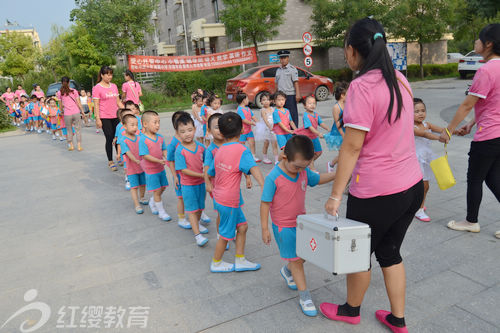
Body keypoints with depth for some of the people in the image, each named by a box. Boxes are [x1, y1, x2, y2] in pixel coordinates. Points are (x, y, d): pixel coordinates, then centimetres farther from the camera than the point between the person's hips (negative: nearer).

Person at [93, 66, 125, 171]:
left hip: (116, 116, 5)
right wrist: (97, 119, -13)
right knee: (109, 138, -3)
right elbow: (96, 105, -8)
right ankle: (110, 162, 9)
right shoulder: (97, 88, -6)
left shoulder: (114, 86, 12)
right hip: (105, 118, -5)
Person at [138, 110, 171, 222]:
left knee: (162, 187, 17)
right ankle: (161, 212, 15)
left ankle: (152, 202, 43)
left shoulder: (160, 137, -1)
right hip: (150, 170, -6)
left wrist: (166, 157, -14)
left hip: (161, 168, 7)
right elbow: (145, 155, -23)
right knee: (157, 190, 0)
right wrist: (159, 161, -30)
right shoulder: (143, 139, -20)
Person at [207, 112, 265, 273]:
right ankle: (216, 263, 28)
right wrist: (264, 186, -46)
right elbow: (253, 168, -34)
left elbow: (211, 173, 16)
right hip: (228, 200, -8)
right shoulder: (241, 150, -17)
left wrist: (213, 188, 34)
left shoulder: (220, 150, 5)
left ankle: (240, 261, 24)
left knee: (242, 225, 16)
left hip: (219, 196, 8)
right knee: (226, 234, 10)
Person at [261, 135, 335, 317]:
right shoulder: (273, 178, -25)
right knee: (296, 260, 3)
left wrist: (335, 175, -5)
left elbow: (317, 179, 12)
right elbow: (265, 203, -17)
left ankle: (287, 271, 46)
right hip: (283, 226, -6)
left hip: (301, 221, 6)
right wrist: (265, 229, -13)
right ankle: (304, 295, 18)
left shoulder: (303, 171, -7)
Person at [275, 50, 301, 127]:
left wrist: (297, 94, -17)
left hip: (290, 95, -6)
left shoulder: (292, 69, -1)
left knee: (292, 114, -4)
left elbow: (296, 82, -9)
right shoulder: (278, 70, 16)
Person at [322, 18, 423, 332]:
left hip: (376, 192, -7)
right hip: (412, 186, 7)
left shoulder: (362, 86, -19)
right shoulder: (400, 80, 5)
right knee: (390, 251, 23)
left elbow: (352, 145, -21)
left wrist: (336, 194, -14)